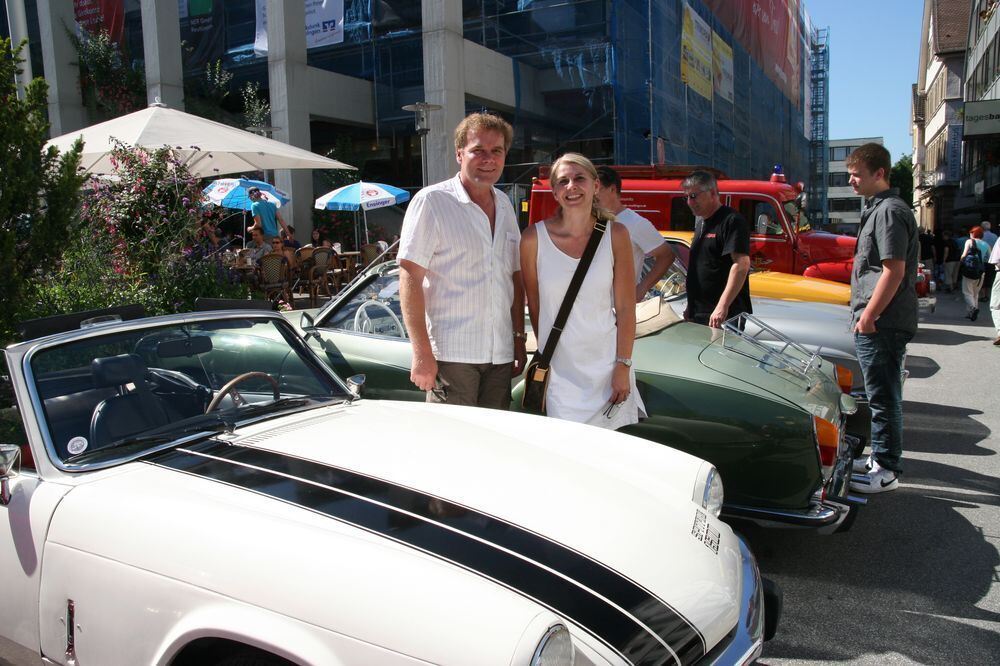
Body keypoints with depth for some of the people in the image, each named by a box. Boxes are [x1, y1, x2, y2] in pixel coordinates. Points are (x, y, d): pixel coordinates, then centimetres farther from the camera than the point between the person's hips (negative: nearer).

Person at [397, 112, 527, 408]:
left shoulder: (505, 205, 14)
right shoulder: (431, 201, -6)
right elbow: (410, 278, -11)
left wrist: (519, 339, 15)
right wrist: (422, 353, -17)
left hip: (501, 353, 6)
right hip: (451, 353, -6)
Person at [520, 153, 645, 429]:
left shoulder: (615, 235, -2)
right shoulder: (534, 238, -4)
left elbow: (625, 308, -1)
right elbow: (534, 308, 4)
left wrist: (623, 366, -4)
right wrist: (546, 352, 9)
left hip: (607, 366, 1)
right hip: (559, 370, -1)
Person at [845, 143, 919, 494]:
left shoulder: (890, 211, -15)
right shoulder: (877, 209, 18)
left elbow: (894, 270, -21)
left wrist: (868, 316, -19)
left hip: (881, 324, -10)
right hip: (878, 323, 10)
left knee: (884, 397, -3)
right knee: (880, 395, 18)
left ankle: (887, 470, 5)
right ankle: (880, 456, 29)